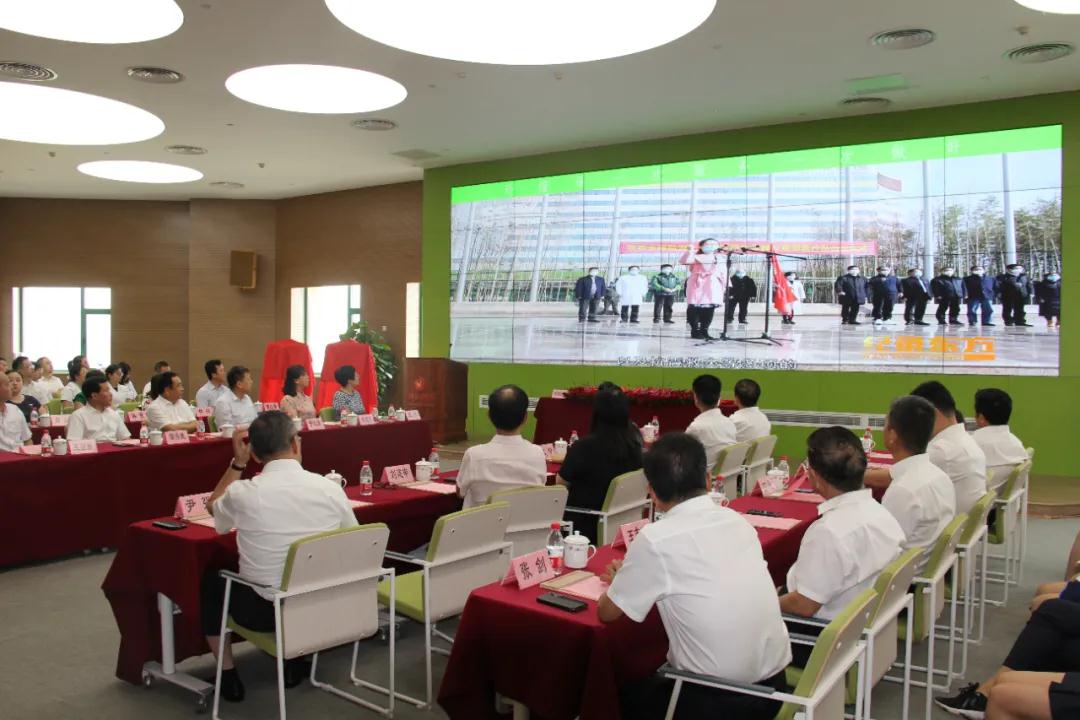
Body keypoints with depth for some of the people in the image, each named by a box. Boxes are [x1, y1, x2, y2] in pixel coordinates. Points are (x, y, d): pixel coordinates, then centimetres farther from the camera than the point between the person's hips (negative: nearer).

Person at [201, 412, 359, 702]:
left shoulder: (242, 493, -17)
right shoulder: (331, 489, -12)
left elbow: (213, 507, 9)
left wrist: (237, 462, 6)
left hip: (262, 611, -2)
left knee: (209, 579, 26)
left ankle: (228, 675, 27)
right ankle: (297, 660, 36)